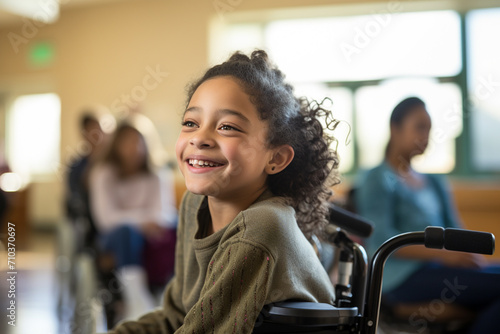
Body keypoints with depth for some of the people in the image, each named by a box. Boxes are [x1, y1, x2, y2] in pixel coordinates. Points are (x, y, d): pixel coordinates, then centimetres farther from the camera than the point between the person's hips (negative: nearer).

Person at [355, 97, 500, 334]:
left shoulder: (435, 183, 25)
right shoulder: (378, 181, 1)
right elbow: (381, 242, -11)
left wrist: (468, 254, -5)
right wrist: (443, 254, -20)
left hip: (440, 268, 7)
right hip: (403, 276, -7)